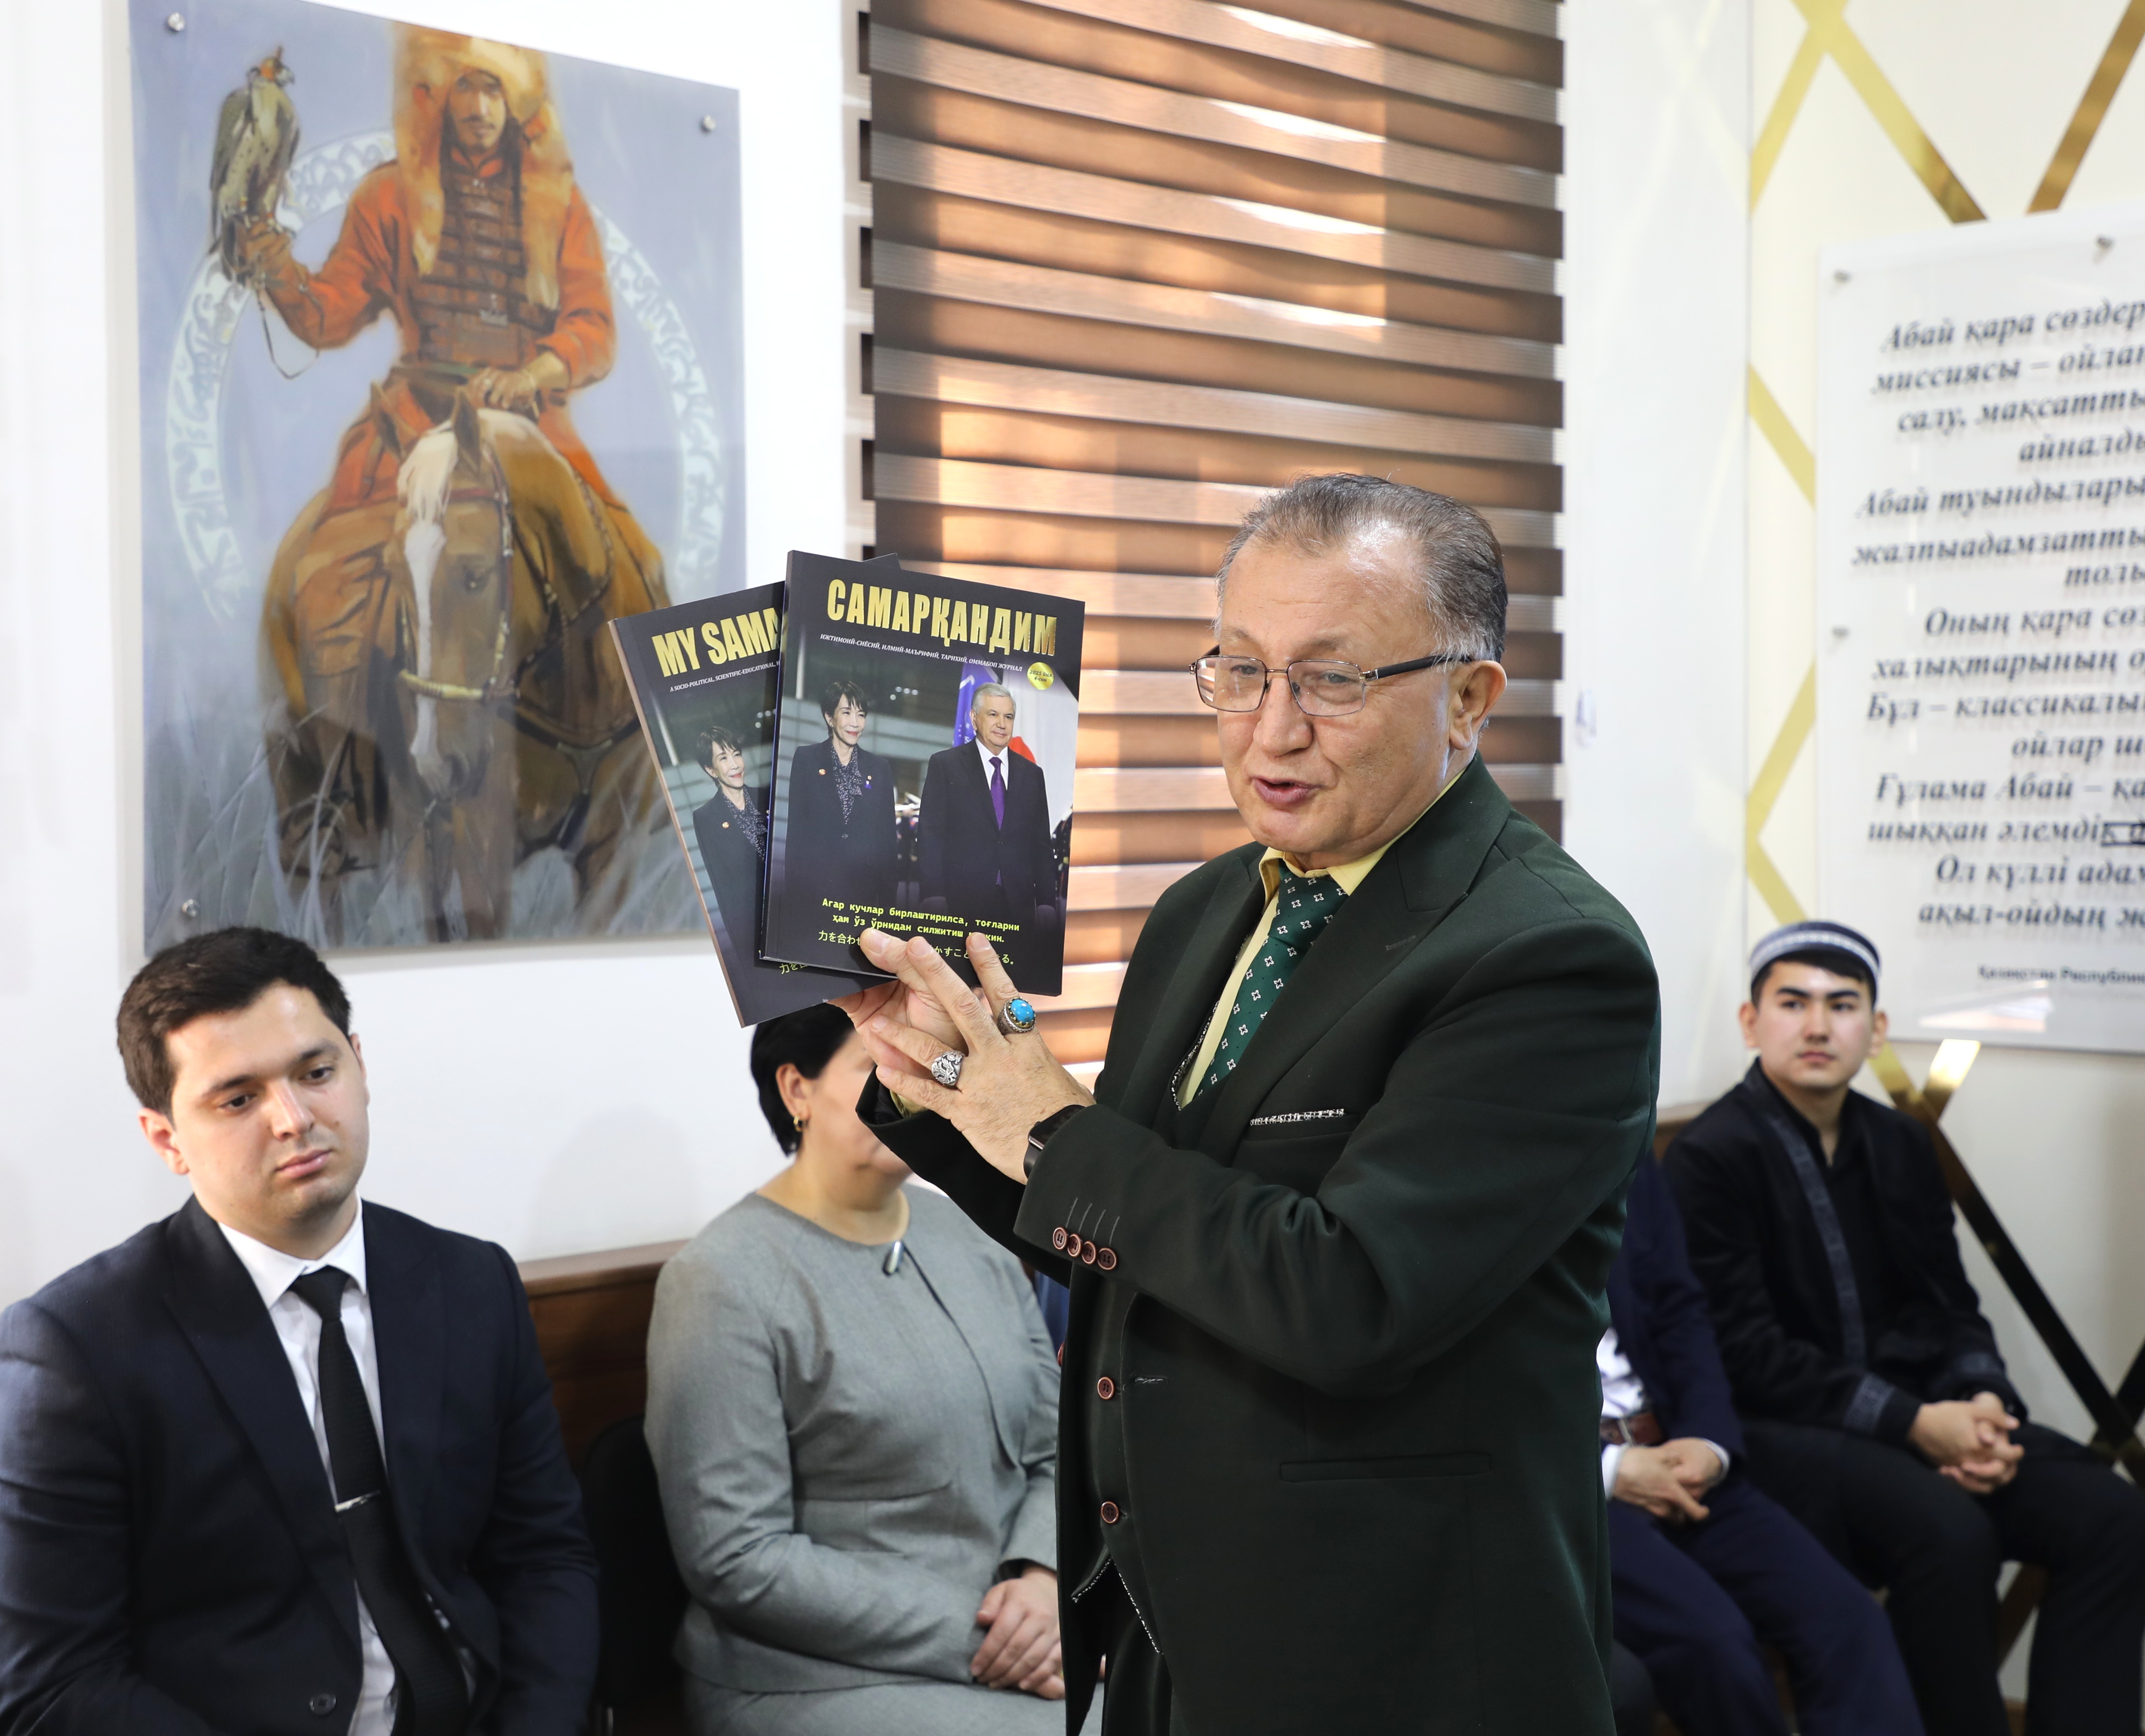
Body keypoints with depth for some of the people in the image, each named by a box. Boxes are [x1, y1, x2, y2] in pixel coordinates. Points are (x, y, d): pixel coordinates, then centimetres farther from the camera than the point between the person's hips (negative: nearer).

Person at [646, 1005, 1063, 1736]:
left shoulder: (969, 1236, 10)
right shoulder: (723, 1281, -8)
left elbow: (1057, 1450, 12)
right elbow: (736, 1559, -13)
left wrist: (1043, 1578, -9)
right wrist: (969, 1639, -15)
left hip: (1021, 1645, 6)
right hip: (821, 1677, -6)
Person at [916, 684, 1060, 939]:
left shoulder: (1032, 774, 15)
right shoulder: (944, 765, 5)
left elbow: (1042, 846, 14)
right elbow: (930, 837, -1)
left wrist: (1047, 905, 5)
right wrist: (934, 899, -11)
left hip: (1018, 907, 3)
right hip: (961, 905, -3)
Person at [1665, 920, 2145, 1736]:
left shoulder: (1901, 1143, 13)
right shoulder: (1711, 1156, -10)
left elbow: (1950, 1308, 15)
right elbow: (1747, 1354, -15)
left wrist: (1984, 1402, -8)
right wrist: (1913, 1424, -19)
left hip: (1921, 1414, 7)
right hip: (1777, 1432, -7)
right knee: (1951, 1533, -32)